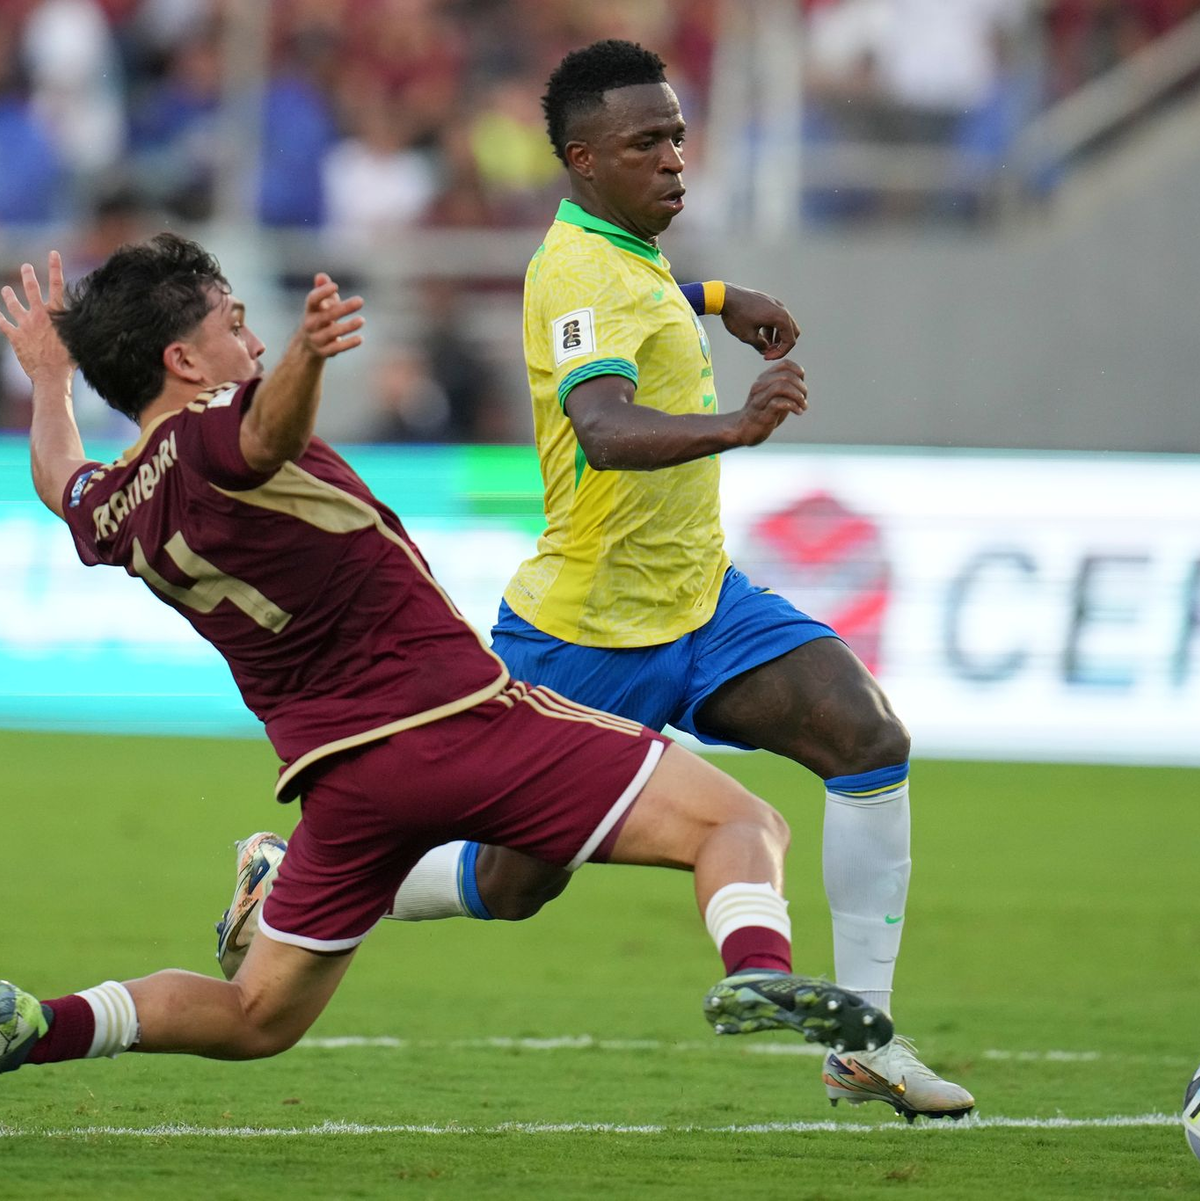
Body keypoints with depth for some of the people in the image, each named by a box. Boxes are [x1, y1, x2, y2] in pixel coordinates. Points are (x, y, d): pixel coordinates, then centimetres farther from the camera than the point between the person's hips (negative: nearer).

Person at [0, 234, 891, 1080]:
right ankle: (758, 970, -39)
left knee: (256, 1019, 22)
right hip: (456, 719, -7)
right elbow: (268, 434, -38)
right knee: (742, 825, -8)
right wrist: (307, 353, -59)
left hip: (334, 776, 7)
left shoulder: (114, 512, 12)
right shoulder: (207, 435, -11)